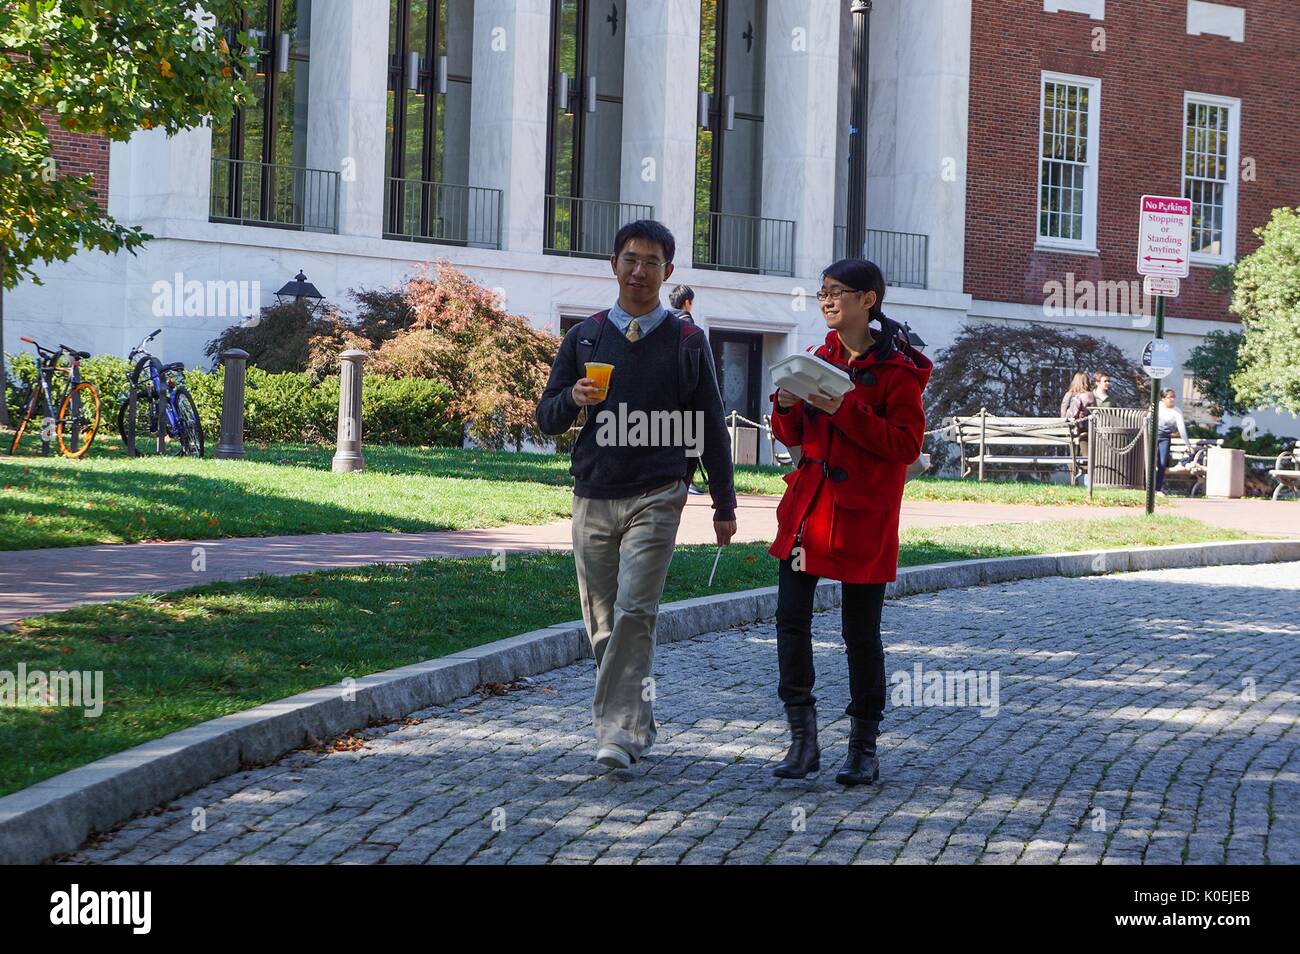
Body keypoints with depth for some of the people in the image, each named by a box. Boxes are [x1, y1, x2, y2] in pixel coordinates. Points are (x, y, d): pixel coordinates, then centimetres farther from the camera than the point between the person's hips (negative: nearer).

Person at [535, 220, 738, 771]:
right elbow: (546, 418, 11)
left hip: (656, 498, -3)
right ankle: (638, 724, 17)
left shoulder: (686, 343, 7)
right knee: (602, 622, 4)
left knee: (634, 612, -16)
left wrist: (724, 504, 8)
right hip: (593, 497, 3)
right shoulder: (584, 338, 11)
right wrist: (574, 398, -12)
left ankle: (617, 731, -19)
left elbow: (710, 428, 11)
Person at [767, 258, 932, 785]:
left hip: (863, 517, -5)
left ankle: (863, 748, 15)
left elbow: (907, 444, -15)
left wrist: (845, 410, -21)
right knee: (790, 618, -2)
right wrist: (787, 406, -6)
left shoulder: (897, 369, -7)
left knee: (860, 632, 3)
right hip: (808, 505, 6)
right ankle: (803, 741, 5)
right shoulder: (820, 360, 11)